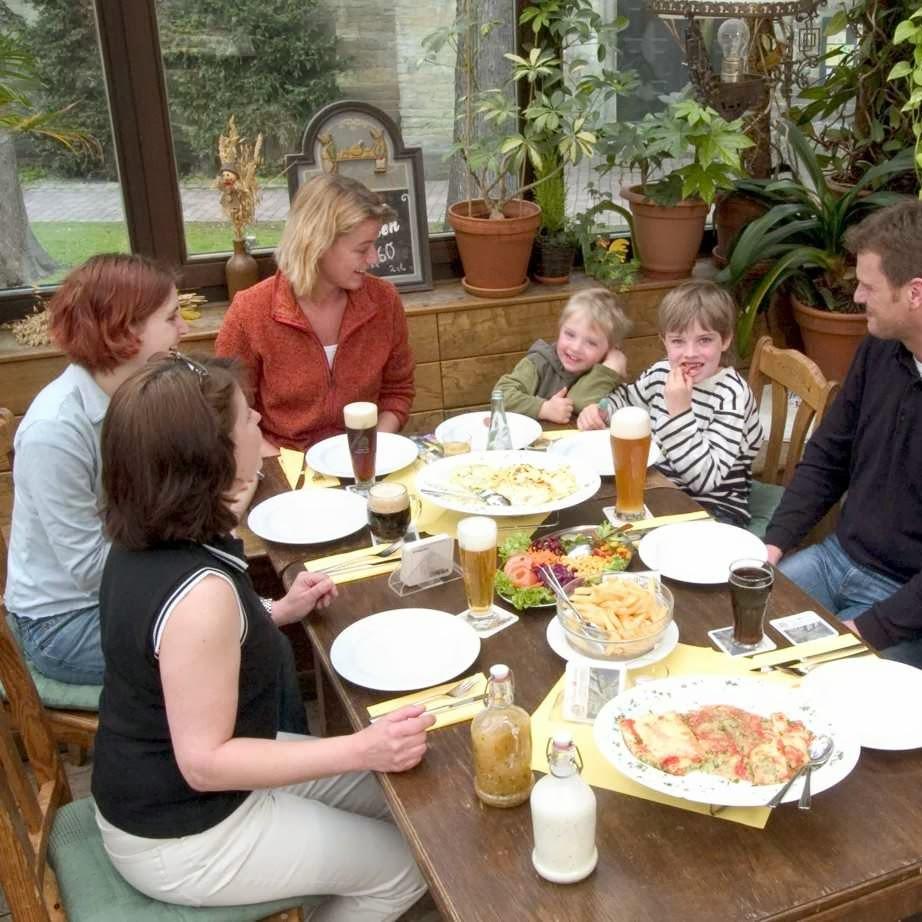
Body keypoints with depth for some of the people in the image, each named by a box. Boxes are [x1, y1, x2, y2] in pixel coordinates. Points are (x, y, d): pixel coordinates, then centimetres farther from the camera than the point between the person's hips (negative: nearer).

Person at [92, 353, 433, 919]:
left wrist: (279, 614, 5)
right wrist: (362, 749, -30)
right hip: (182, 837, -9)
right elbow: (205, 761, -29)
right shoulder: (199, 591, -35)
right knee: (405, 866, 6)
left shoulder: (147, 543, -6)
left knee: (394, 794, 18)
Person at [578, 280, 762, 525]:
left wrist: (679, 411, -29)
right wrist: (599, 410, 0)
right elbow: (626, 397, 22)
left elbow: (704, 479, -26)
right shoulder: (661, 373, -1)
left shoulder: (730, 395, -19)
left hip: (715, 509, -6)